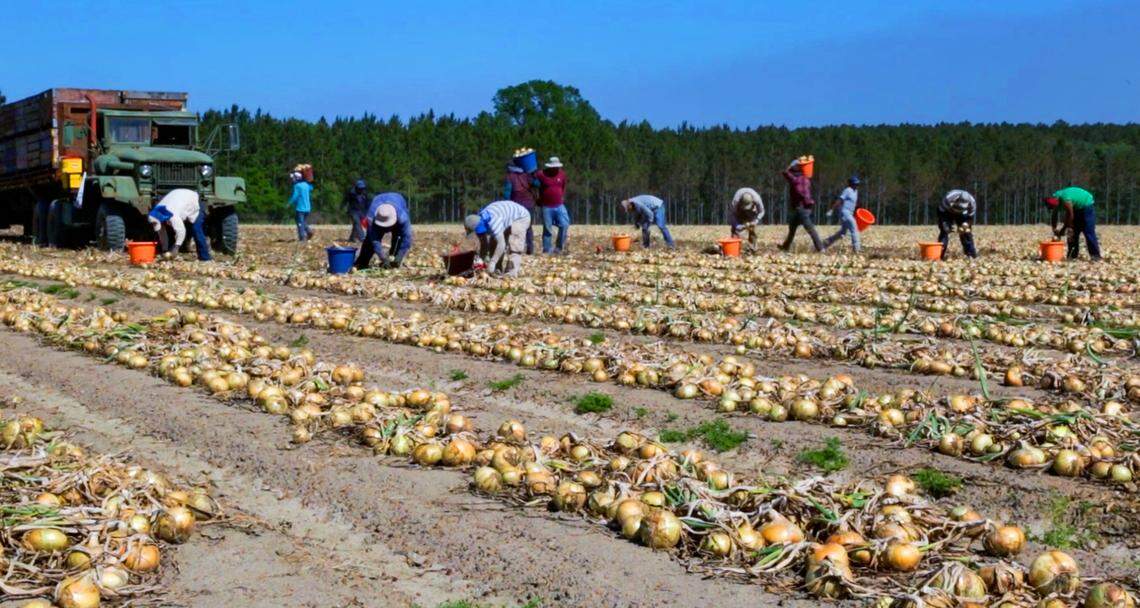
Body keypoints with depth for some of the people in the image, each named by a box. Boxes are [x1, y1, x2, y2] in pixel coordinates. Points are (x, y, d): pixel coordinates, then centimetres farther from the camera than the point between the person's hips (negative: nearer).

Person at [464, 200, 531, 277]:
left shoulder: (493, 222, -40)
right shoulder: (478, 223, -12)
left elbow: (501, 244, -41)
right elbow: (484, 245, -1)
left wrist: (492, 263, -38)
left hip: (521, 216, -9)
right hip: (508, 220, 9)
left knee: (513, 245, -23)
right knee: (494, 244, 3)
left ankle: (512, 272, -25)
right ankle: (496, 270, 5)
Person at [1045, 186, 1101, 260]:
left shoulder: (1065, 200, -35)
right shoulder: (1055, 198, -10)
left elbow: (1070, 216, -28)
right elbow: (1055, 215, 1)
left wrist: (1063, 230, -19)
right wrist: (1054, 229, -3)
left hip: (1086, 206, -9)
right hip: (1077, 208, 9)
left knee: (1089, 232, -15)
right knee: (1073, 232, 4)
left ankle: (1095, 256, -16)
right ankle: (1073, 255, 8)